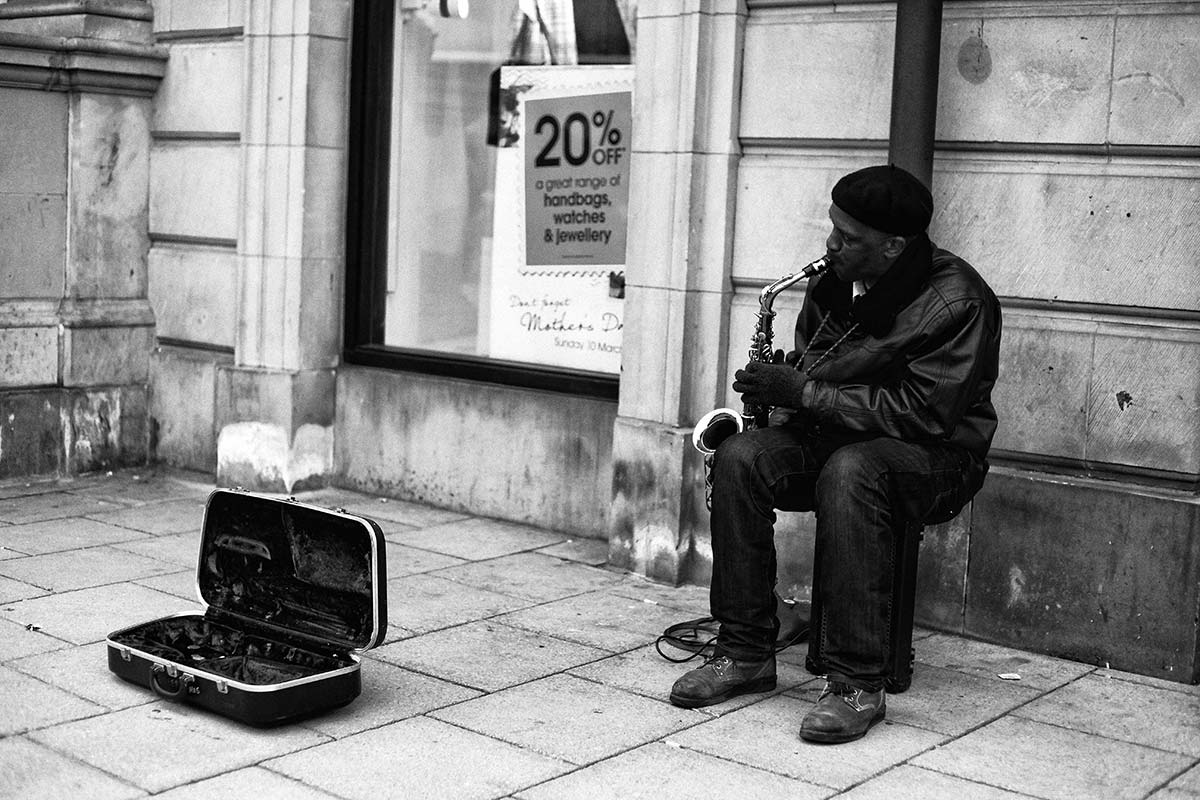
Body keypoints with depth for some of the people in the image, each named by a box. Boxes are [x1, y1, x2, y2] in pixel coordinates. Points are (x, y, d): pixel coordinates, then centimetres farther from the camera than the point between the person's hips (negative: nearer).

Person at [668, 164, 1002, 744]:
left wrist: (805, 393, -25)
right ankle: (746, 653, -14)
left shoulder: (956, 301, -18)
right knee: (739, 457, -21)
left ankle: (858, 685, -33)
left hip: (935, 454, -6)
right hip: (832, 437, 7)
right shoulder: (833, 282, 5)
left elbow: (923, 413, -25)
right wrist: (780, 393, -3)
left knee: (849, 471, -40)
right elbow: (808, 363, 21)